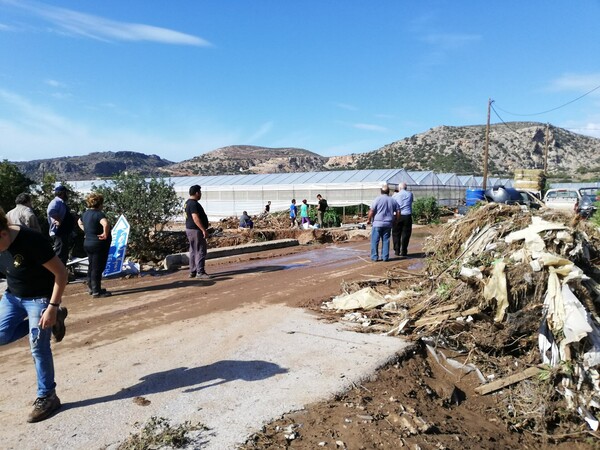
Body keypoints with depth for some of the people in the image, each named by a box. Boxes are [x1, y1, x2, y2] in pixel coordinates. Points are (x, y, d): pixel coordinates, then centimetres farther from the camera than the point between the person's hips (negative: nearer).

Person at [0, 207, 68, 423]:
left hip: (39, 297, -7)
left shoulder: (31, 241, -31)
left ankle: (47, 397, 13)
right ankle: (53, 320, 15)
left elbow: (61, 272, -26)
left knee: (38, 348, -4)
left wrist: (52, 307, -27)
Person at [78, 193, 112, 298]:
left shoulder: (86, 213, 9)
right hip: (99, 244, -9)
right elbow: (106, 224, -38)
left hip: (88, 243, 9)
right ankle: (96, 291, 3)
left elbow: (80, 222, 30)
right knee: (98, 268, -2)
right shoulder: (98, 214, -19)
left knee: (91, 267, 19)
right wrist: (105, 234, -25)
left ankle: (91, 288, 30)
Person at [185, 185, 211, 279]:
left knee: (193, 251, 13)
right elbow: (196, 218, -25)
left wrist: (203, 229, 25)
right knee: (201, 251, -7)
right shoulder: (194, 204, -18)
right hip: (195, 230, -11)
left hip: (190, 229, 11)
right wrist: (204, 230, -25)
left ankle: (193, 272, 18)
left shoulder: (188, 202, 15)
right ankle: (200, 272, -5)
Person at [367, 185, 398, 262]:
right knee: (386, 240, 9)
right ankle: (385, 257, 10)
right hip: (388, 224, 4)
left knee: (375, 240, 3)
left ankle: (374, 257, 4)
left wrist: (369, 219, 3)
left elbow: (371, 211, -10)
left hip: (377, 223, -4)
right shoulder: (393, 200, 7)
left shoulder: (378, 199, -7)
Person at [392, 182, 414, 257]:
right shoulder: (410, 194, 5)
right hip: (407, 216, 1)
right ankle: (403, 252, 7)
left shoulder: (395, 195, 1)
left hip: (397, 216, -1)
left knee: (396, 234, 9)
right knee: (405, 234, 6)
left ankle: (397, 251, 10)